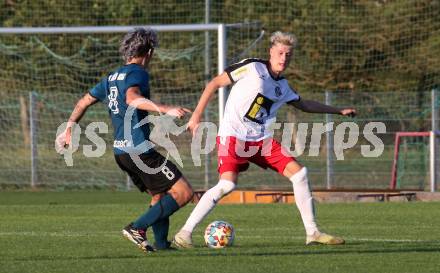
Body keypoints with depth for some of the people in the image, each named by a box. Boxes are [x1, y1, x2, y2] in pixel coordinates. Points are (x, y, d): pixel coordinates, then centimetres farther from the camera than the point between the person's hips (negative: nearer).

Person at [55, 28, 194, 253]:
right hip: (140, 149, -9)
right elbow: (132, 98, -28)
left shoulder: (111, 78, 17)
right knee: (183, 193, -10)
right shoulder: (137, 73, -8)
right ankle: (137, 228, -16)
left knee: (159, 196, 20)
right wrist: (165, 109, -37)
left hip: (120, 151, 9)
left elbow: (84, 102, 26)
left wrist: (68, 129, 38)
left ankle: (161, 243, 12)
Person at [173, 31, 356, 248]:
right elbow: (215, 83, -5)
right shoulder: (252, 68, -8)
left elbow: (304, 105, 31)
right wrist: (197, 115, -9)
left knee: (299, 173, -1)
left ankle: (312, 232, 8)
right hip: (233, 135, -7)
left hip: (262, 140, 7)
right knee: (227, 185, -24)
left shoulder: (282, 86, 12)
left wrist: (339, 111, 32)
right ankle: (184, 233, -16)